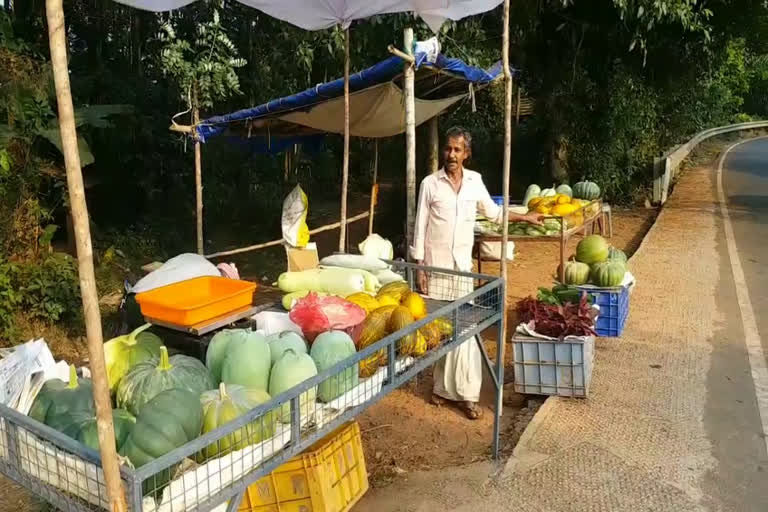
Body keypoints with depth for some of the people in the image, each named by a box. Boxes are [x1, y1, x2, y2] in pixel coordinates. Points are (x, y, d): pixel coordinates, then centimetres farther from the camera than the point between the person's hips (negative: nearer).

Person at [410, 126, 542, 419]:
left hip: (462, 265, 2)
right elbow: (420, 228, -3)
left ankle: (466, 394, 6)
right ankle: (442, 387, 18)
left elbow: (492, 211, 23)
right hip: (434, 266, -2)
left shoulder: (475, 181, 5)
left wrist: (524, 217, 26)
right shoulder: (430, 183, -4)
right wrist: (419, 268, -7)